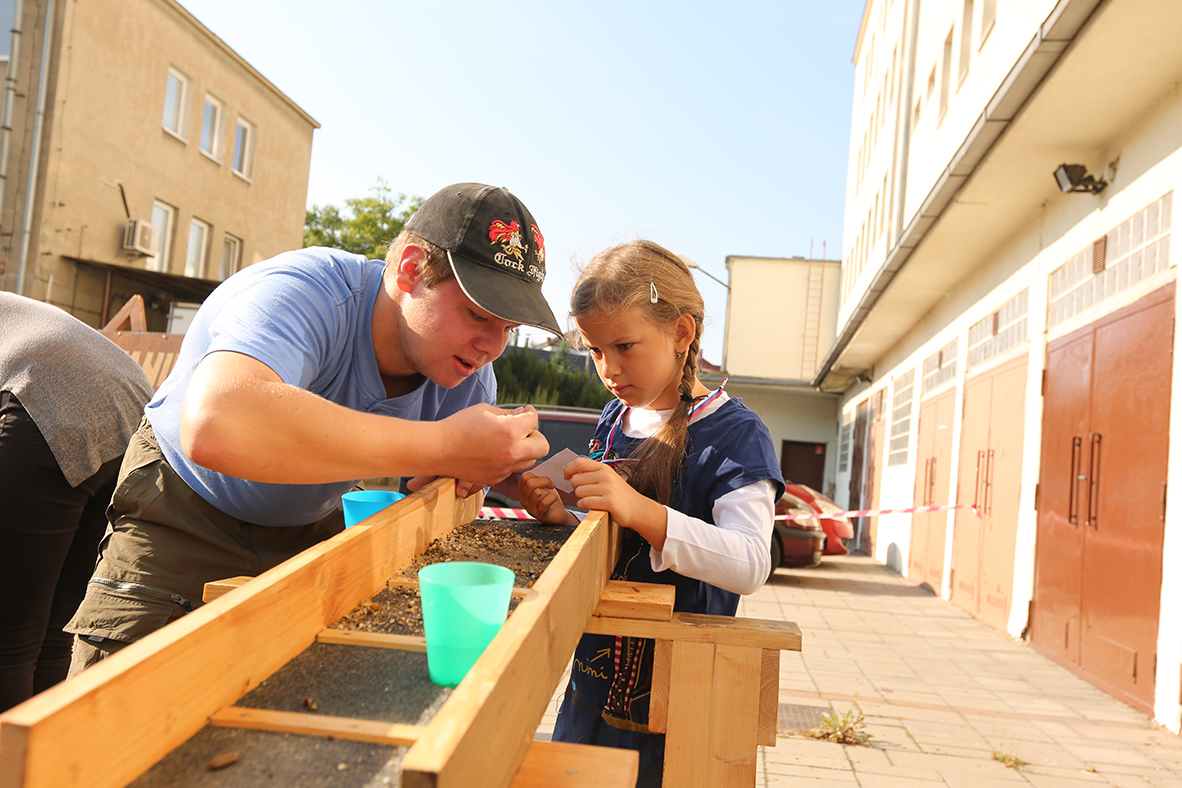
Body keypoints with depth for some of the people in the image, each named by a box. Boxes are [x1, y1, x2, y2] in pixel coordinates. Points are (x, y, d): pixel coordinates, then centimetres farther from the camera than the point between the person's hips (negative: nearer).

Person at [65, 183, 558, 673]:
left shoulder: (471, 379, -17)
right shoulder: (302, 295, -37)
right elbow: (214, 425, -58)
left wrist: (453, 485, -28)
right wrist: (443, 446, -54)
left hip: (311, 526, 5)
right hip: (188, 516, -4)